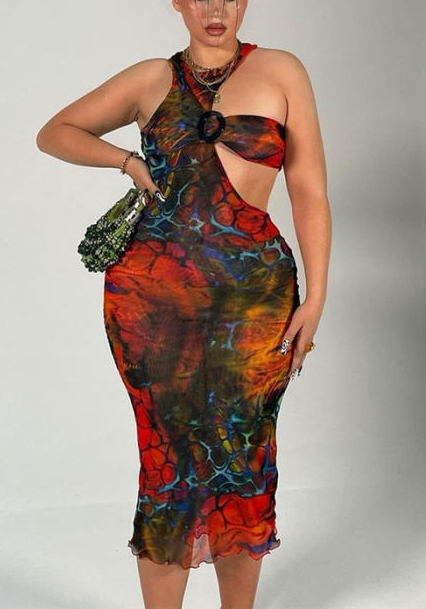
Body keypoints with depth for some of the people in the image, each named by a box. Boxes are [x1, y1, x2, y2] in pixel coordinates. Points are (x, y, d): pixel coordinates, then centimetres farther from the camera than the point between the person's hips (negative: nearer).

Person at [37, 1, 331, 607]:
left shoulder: (280, 72, 6)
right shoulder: (153, 79, 10)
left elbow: (310, 193, 3)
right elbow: (55, 133, 19)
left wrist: (316, 297, -4)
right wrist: (130, 160, 3)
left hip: (252, 291, 0)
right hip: (154, 291, 1)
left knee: (243, 455, 6)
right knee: (169, 454, 2)